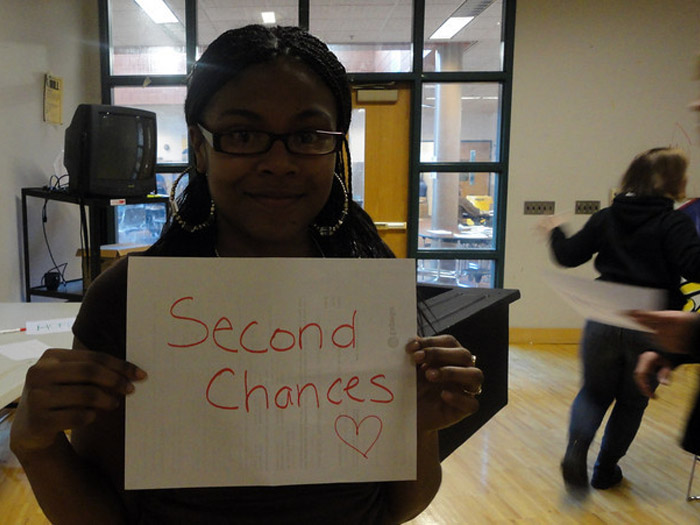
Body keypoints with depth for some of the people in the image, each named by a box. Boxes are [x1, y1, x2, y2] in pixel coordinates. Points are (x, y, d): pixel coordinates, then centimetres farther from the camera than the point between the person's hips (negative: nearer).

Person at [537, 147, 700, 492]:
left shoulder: (606, 218, 4)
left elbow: (569, 256, 7)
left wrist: (555, 233, 24)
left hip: (604, 323, 3)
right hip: (652, 330, -2)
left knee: (595, 392, 19)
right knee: (632, 402, 18)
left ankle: (577, 446, -6)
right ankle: (605, 470, 29)